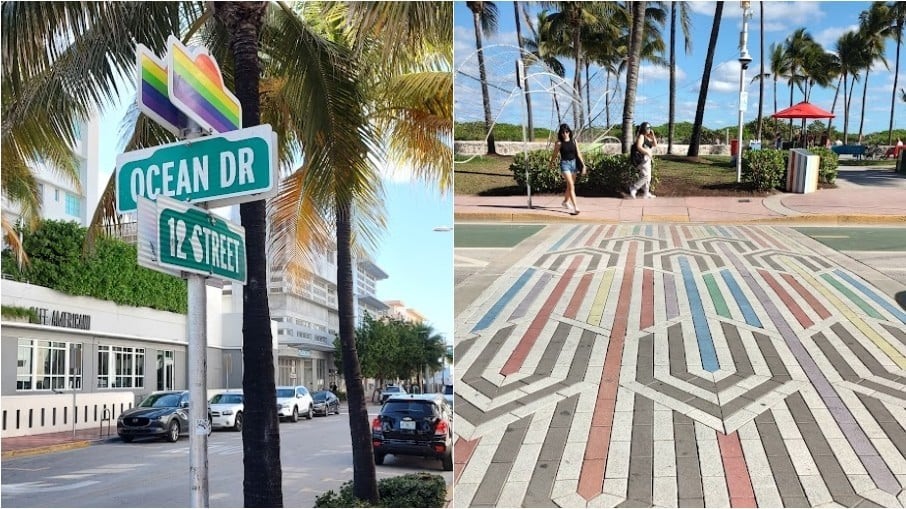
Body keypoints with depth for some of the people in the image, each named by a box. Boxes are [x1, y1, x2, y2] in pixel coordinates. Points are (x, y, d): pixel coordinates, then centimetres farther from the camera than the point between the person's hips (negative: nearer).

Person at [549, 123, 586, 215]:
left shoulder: (574, 141, 3)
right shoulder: (559, 143, -7)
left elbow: (578, 154, 5)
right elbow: (555, 155, 6)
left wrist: (583, 165, 1)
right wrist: (551, 163, 17)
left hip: (574, 163, 5)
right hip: (565, 164, -5)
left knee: (570, 185, 17)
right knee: (571, 186, -14)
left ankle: (566, 201, 42)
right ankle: (575, 207, -18)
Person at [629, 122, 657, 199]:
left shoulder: (648, 137, 17)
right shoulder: (641, 136, -10)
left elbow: (655, 144, 14)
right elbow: (639, 147, -22)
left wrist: (653, 135, 5)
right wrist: (647, 152, -24)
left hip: (647, 159, 10)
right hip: (643, 158, -10)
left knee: (648, 177, 11)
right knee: (645, 176, -16)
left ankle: (646, 193, 17)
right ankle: (633, 188, -10)